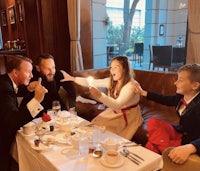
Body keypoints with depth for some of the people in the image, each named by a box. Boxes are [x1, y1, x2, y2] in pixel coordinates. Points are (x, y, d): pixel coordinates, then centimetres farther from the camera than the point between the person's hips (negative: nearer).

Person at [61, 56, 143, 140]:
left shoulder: (131, 85, -27)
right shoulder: (111, 81, -6)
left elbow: (117, 105, -37)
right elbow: (91, 82, -4)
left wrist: (100, 96, -50)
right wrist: (72, 78, -9)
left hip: (129, 116, -6)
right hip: (115, 112, 6)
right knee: (95, 124, -7)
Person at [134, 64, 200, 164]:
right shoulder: (182, 96, -5)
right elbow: (166, 100, 14)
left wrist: (189, 148, -56)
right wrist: (142, 92, 16)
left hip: (191, 142, -7)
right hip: (181, 134, 7)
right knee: (153, 122, -13)